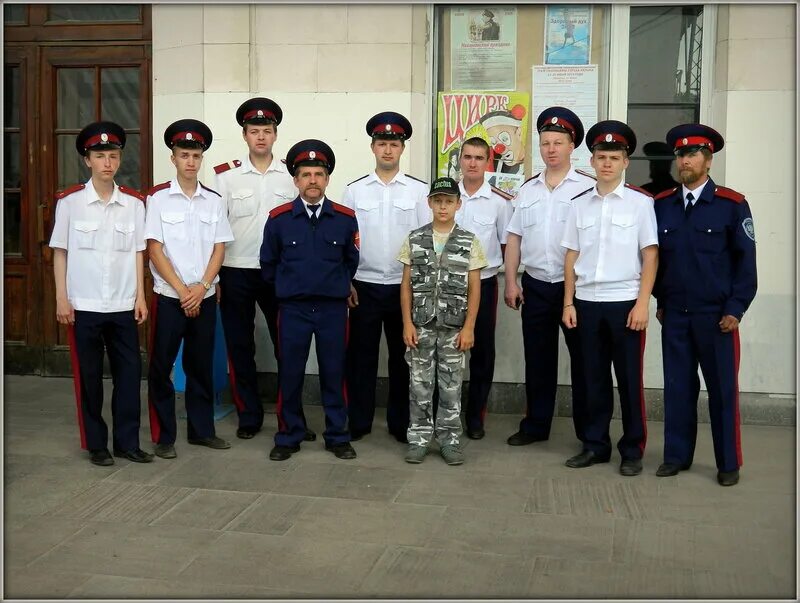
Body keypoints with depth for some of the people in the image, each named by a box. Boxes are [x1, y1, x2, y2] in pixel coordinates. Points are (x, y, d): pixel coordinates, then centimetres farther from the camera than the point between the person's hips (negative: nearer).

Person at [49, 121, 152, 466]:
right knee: (88, 376, 6)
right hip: (83, 305, -2)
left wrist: (140, 296, 3)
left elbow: (138, 253, 7)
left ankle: (127, 442, 16)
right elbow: (60, 252, 1)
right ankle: (96, 445, 17)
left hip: (123, 305, 2)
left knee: (129, 372, 5)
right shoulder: (70, 201, -2)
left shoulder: (134, 202, 4)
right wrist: (61, 298, -4)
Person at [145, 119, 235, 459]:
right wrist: (182, 291, -11)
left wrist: (202, 287, -9)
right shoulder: (158, 198, -4)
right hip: (168, 296, -3)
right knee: (162, 367, 3)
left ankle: (202, 429, 22)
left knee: (201, 366, 10)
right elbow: (154, 249, -7)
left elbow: (219, 248, 4)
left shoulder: (214, 200, 5)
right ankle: (163, 436, 13)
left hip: (205, 297, 3)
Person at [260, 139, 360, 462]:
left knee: (334, 373, 7)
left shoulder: (346, 218, -1)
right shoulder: (278, 218, -2)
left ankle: (337, 437, 19)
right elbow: (268, 263, 10)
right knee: (290, 374, 6)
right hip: (292, 308, 0)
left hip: (333, 308, 0)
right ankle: (288, 437, 19)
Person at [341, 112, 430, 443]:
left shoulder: (419, 190, 1)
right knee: (361, 356, 7)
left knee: (402, 356, 8)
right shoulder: (354, 190, 4)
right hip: (364, 286, 1)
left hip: (405, 286, 0)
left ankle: (400, 422, 21)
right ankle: (358, 422, 19)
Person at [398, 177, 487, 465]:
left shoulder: (469, 242, 1)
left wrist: (469, 327, -5)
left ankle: (450, 440, 16)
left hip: (454, 326, 0)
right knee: (420, 384, 6)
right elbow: (406, 285, 3)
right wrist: (407, 323, -3)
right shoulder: (414, 239, 3)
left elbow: (474, 288, 1)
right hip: (421, 325, 1)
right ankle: (418, 439, 15)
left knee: (451, 385, 6)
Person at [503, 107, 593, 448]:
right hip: (535, 286, 4)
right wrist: (511, 282, 5)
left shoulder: (588, 187, -4)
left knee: (583, 359, 6)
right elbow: (514, 238, 10)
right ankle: (535, 425, 23)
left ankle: (589, 431, 17)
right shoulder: (528, 190, 10)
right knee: (537, 360, 12)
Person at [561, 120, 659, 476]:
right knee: (594, 377, 9)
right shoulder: (579, 205, 9)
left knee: (629, 378, 4)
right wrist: (568, 303, 6)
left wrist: (642, 304, -9)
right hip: (587, 302, 3)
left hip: (625, 302, -3)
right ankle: (595, 445, 21)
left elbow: (650, 256, -2)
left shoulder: (640, 203, 0)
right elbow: (571, 257, 10)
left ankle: (632, 450, 16)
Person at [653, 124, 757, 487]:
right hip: (674, 314, 3)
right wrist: (660, 301, 10)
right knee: (677, 387, 8)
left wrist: (735, 309, -7)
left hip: (716, 316, -3)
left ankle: (729, 463, 17)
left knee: (723, 389, 5)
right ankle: (677, 455, 20)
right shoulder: (662, 205, 6)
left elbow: (746, 260, -3)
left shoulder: (732, 205, -3)